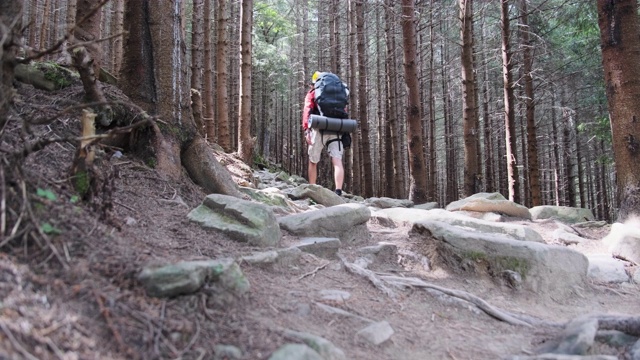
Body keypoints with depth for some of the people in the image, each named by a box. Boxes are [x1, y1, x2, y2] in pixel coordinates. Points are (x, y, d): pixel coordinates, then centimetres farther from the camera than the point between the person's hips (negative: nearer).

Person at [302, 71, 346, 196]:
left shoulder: (312, 93, 14)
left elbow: (307, 111, -3)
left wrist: (306, 130, -11)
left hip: (319, 129, -2)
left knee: (313, 162, 13)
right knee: (337, 161, -9)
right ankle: (338, 191, -25)